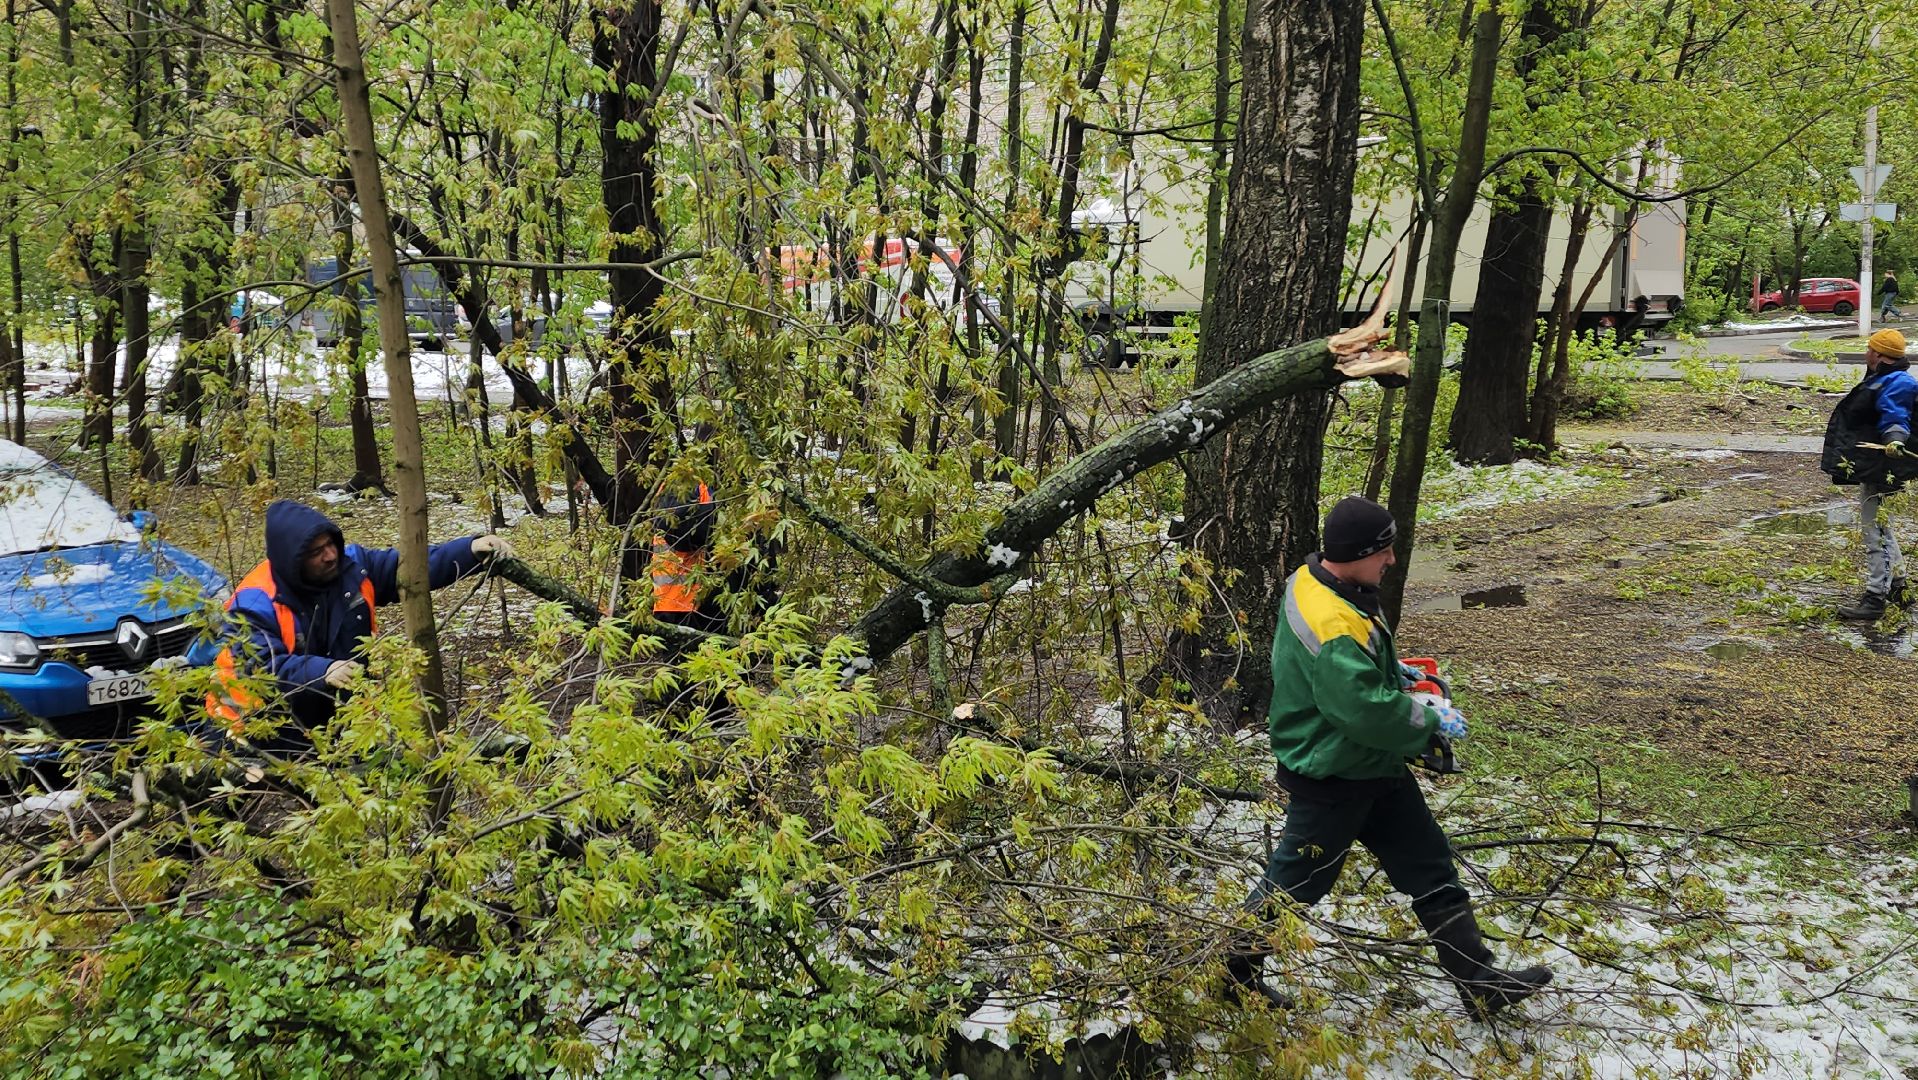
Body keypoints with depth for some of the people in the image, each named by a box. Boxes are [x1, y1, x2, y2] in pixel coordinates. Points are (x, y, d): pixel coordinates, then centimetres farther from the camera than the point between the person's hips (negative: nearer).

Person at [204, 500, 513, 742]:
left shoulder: (353, 565, -7)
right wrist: (323, 671, -47)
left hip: (335, 704, 5)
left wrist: (472, 549, -23)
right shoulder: (257, 603, -21)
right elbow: (263, 668, -30)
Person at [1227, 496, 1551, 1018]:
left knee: (1431, 868, 14)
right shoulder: (1332, 627, -34)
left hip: (1374, 768, 10)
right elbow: (1368, 710, -35)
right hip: (1330, 782, -10)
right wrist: (1433, 722, -19)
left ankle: (1480, 983, 24)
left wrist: (1393, 670, 6)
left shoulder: (1316, 581, -1)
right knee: (1295, 882, 8)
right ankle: (1233, 970, 30)